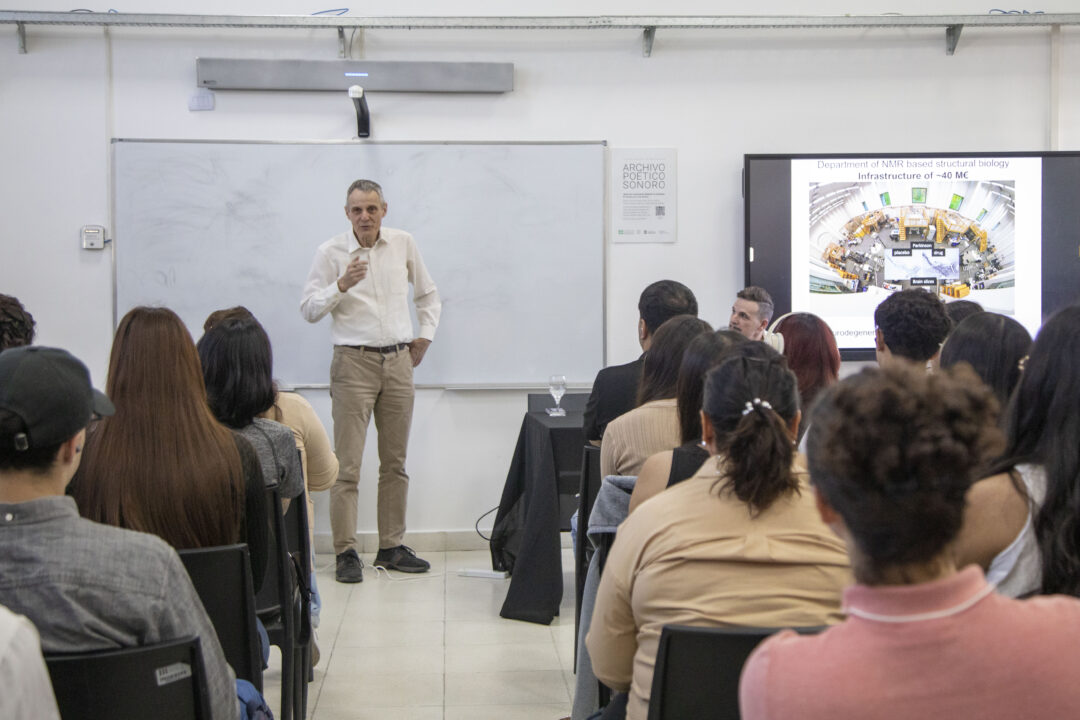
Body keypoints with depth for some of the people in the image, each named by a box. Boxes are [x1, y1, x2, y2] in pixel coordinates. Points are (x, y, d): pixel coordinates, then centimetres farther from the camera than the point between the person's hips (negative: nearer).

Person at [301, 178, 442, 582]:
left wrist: (424, 337, 13)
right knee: (348, 464, -7)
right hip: (354, 362, -4)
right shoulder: (331, 252, -2)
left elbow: (428, 294, 21)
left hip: (399, 362, 4)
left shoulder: (403, 244, 8)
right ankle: (346, 552, -3)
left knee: (395, 462, 8)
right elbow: (309, 309, -5)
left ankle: (392, 547, 16)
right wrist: (342, 285, -19)